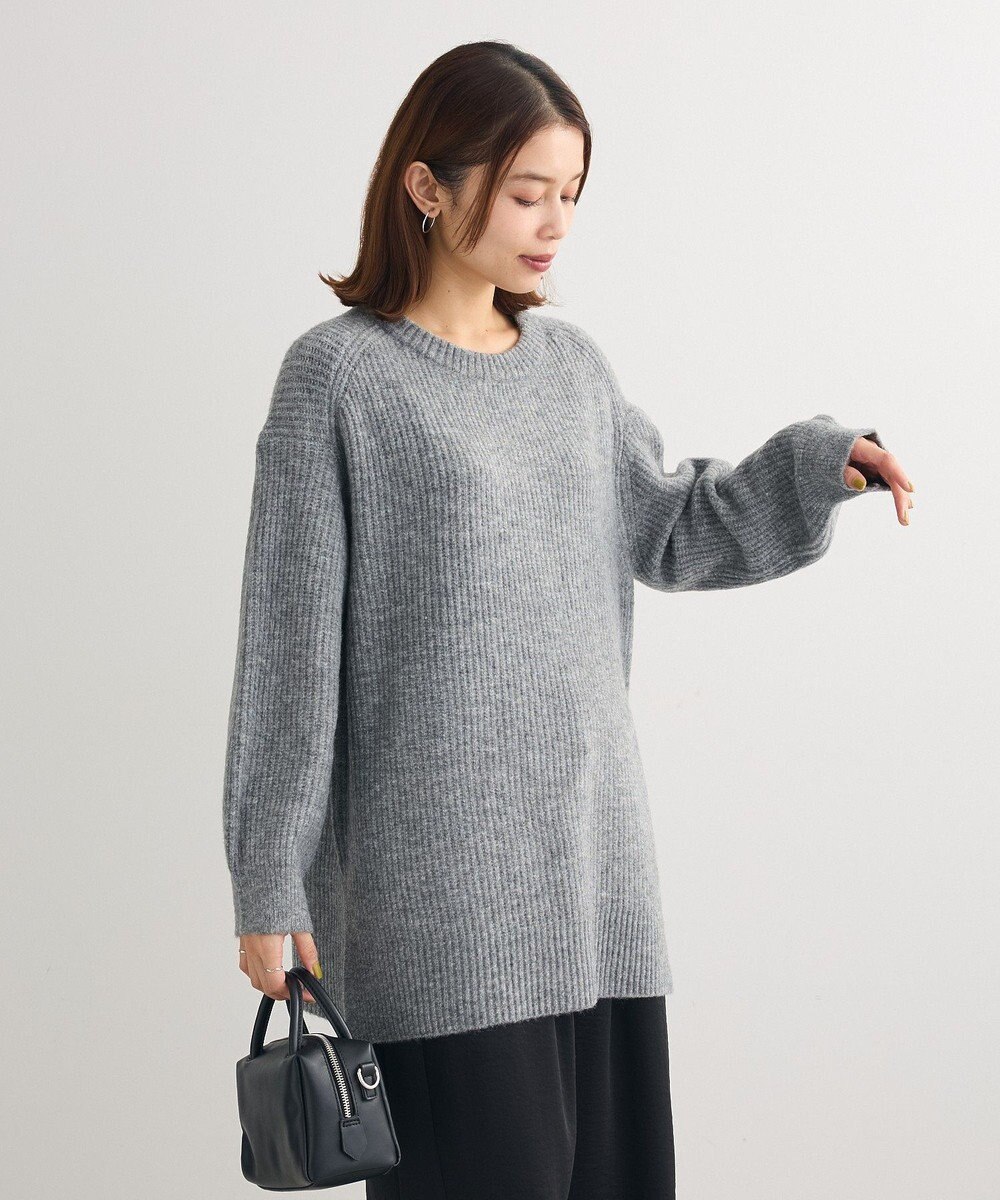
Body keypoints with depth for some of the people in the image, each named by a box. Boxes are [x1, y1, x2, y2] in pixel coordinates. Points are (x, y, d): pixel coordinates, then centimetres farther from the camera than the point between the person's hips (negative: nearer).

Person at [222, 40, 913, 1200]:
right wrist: (270, 884, -7)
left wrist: (817, 463, 4)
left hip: (595, 869, 6)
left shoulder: (572, 365, 11)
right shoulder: (339, 375, -5)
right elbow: (289, 647, -6)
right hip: (438, 886, -5)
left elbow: (670, 535, 21)